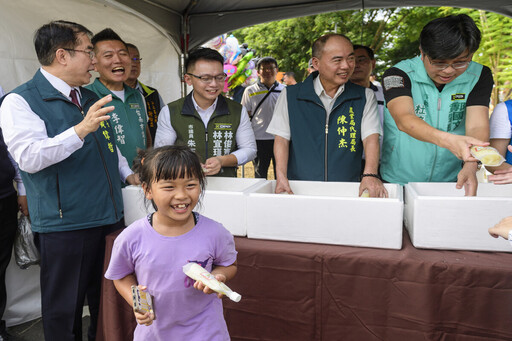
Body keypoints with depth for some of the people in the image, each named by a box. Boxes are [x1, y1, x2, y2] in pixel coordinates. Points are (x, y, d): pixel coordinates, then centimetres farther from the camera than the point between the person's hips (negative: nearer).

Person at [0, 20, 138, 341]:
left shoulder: (90, 98, 14)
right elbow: (28, 156, -23)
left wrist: (128, 173, 14)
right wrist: (81, 130, -32)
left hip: (111, 218, 7)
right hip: (65, 226, -7)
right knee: (64, 313, 8)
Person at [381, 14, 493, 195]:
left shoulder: (479, 76, 0)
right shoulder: (398, 74, -10)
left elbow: (477, 126, -12)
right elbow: (403, 119, -27)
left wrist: (470, 166, -33)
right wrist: (447, 140, -45)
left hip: (449, 181, 2)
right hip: (397, 181, -1)